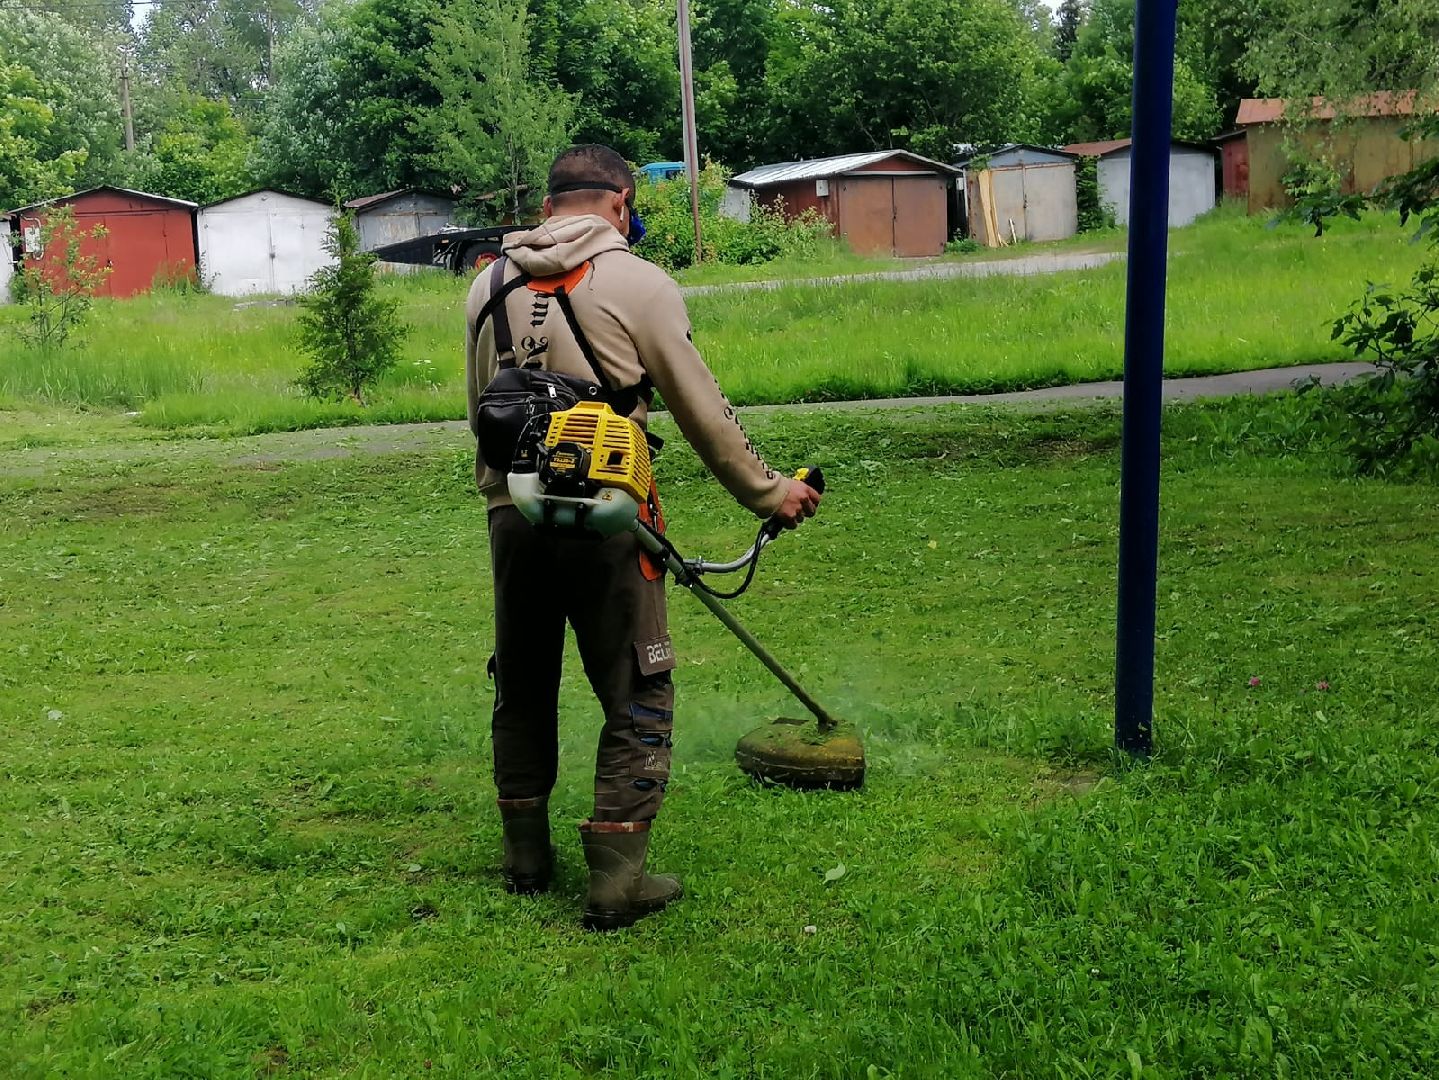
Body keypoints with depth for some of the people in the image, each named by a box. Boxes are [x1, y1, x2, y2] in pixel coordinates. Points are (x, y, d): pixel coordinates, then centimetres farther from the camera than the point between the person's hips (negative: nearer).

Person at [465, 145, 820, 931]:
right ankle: (615, 881, 4)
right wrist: (768, 493, 7)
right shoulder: (637, 283, -6)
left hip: (513, 514, 5)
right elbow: (703, 412, -4)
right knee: (637, 697, 5)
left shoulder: (490, 284, 9)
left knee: (522, 688, 19)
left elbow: (480, 409, 15)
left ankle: (526, 857, 30)